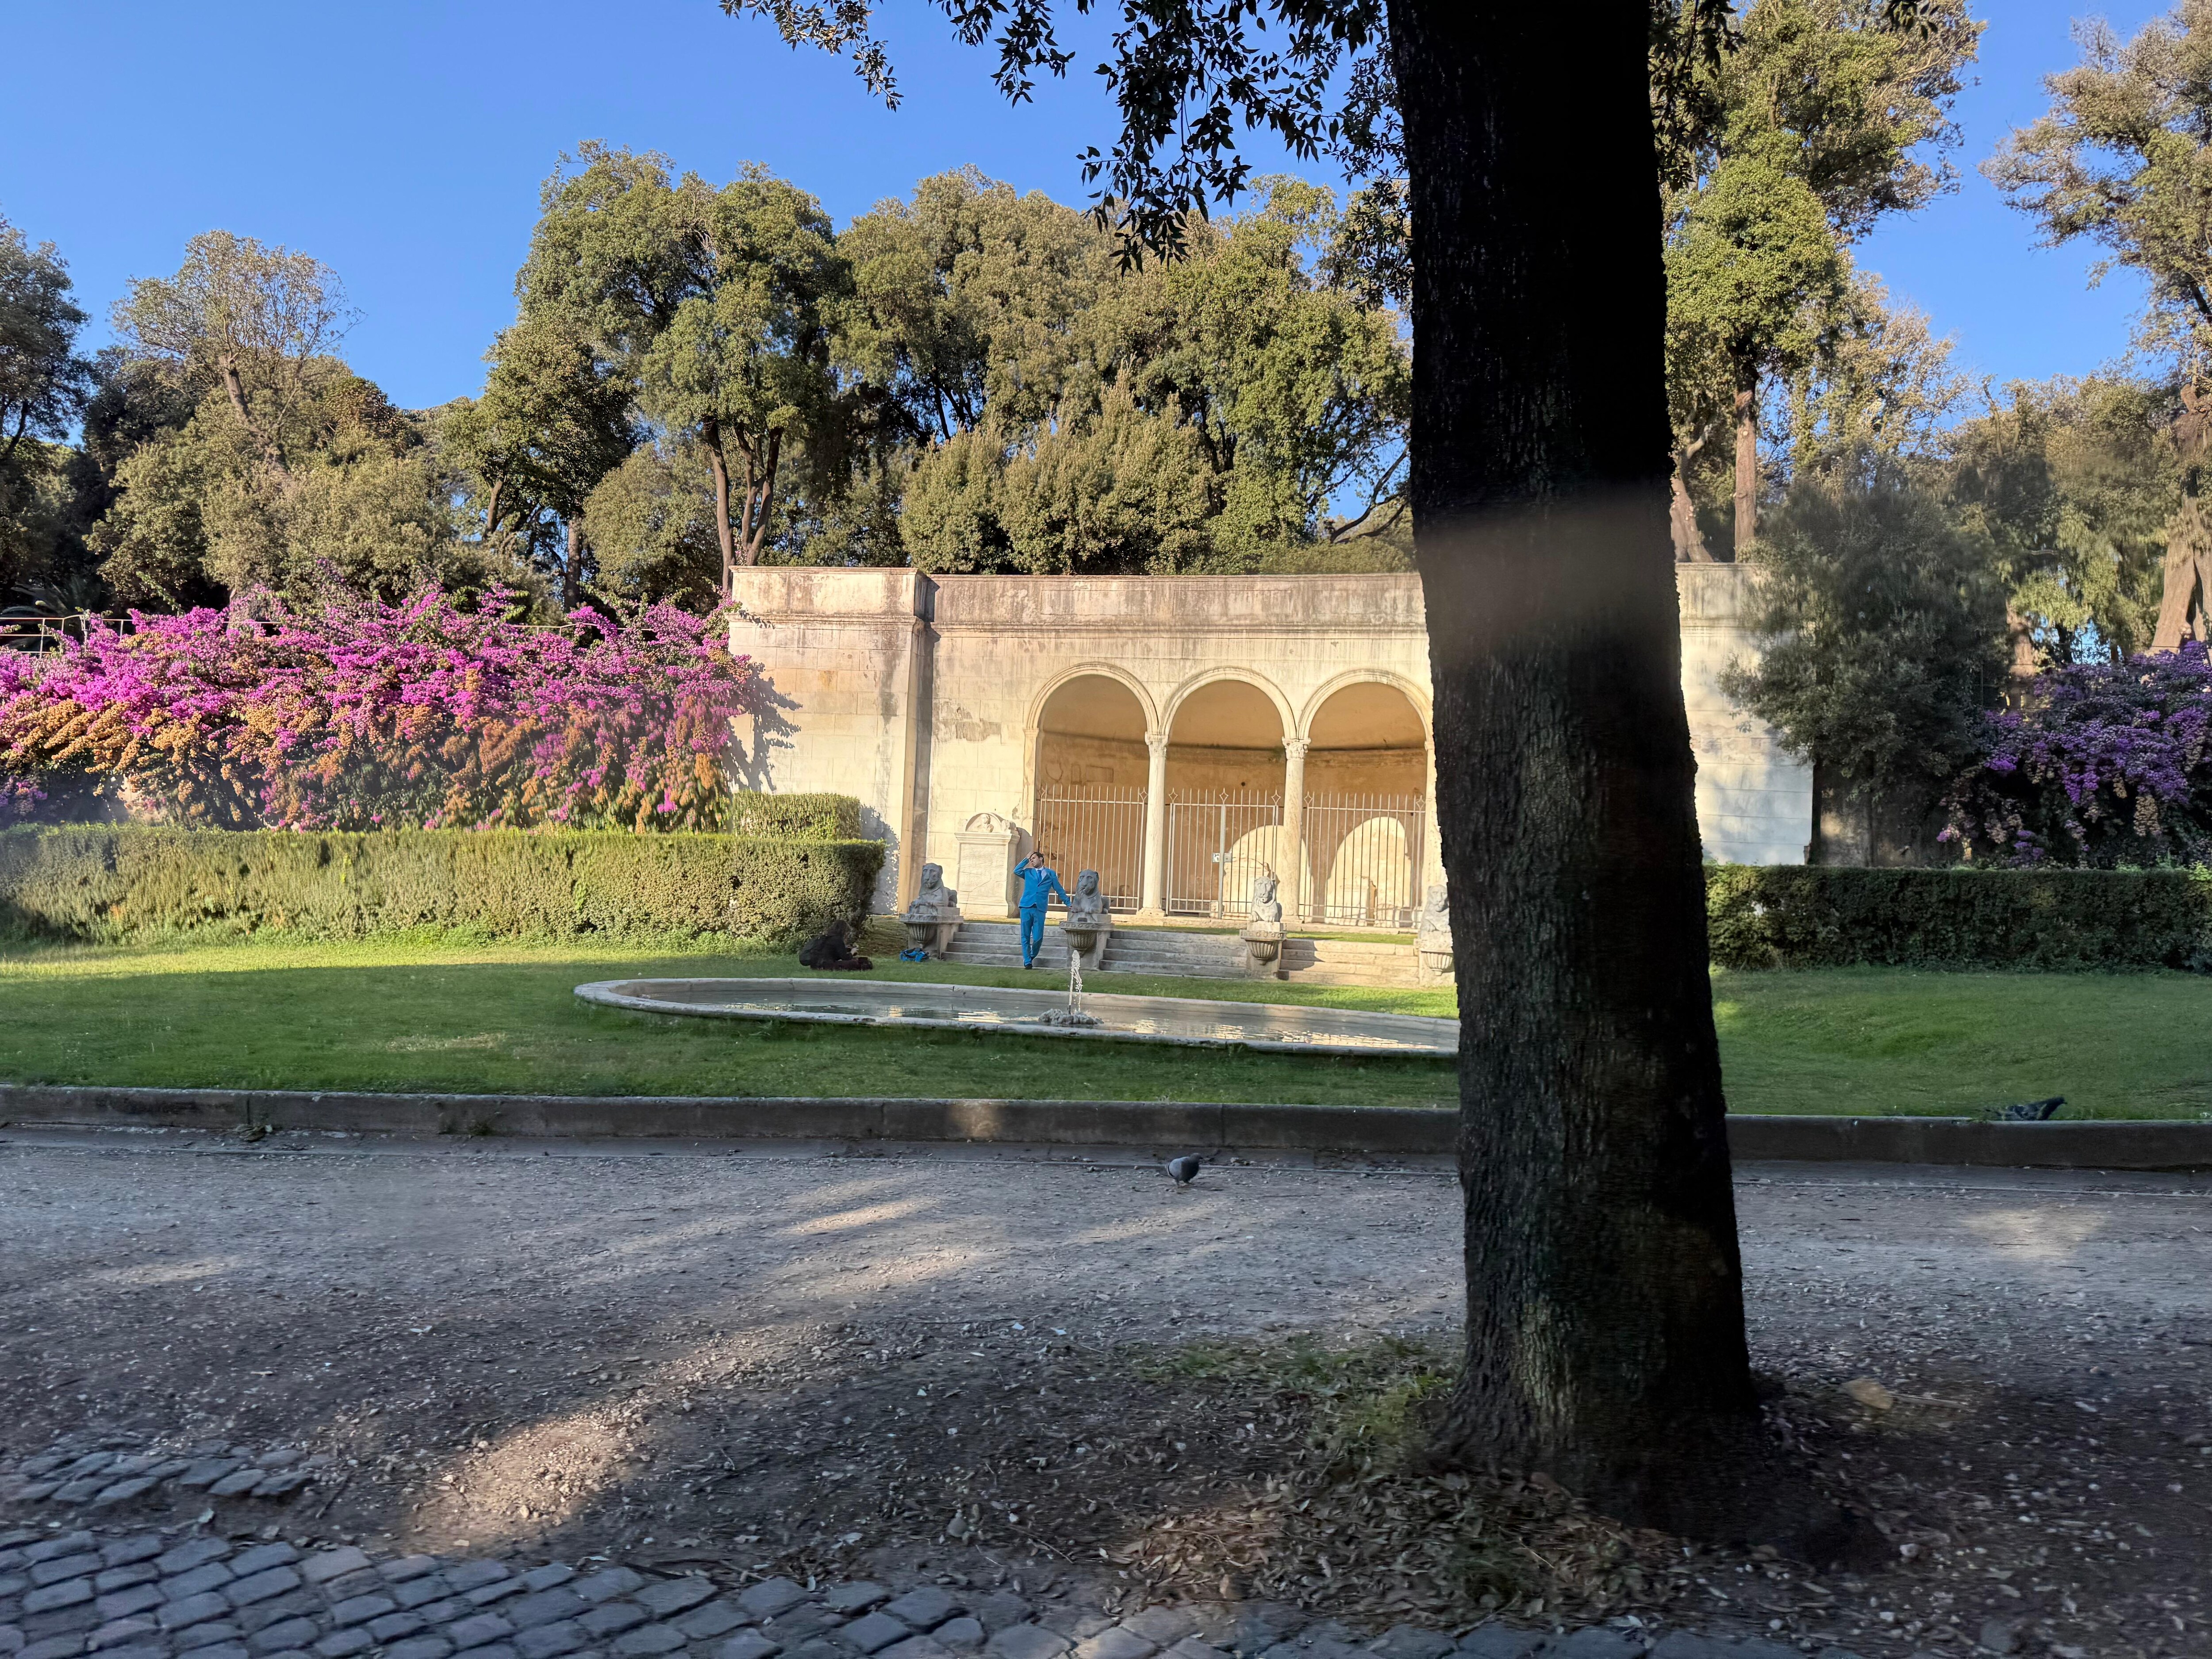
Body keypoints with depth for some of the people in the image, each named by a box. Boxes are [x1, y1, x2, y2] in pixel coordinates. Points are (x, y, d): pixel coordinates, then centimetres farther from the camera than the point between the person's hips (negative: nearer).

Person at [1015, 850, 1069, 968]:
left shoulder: (1051, 874, 13)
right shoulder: (1028, 872, 16)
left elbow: (1059, 890, 16)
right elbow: (1016, 871, -1)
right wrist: (1026, 860, 6)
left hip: (1040, 909, -1)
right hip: (1026, 907, 1)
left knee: (1038, 938, -4)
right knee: (1025, 937, 1)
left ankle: (1032, 957, 20)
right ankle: (1027, 962, 7)